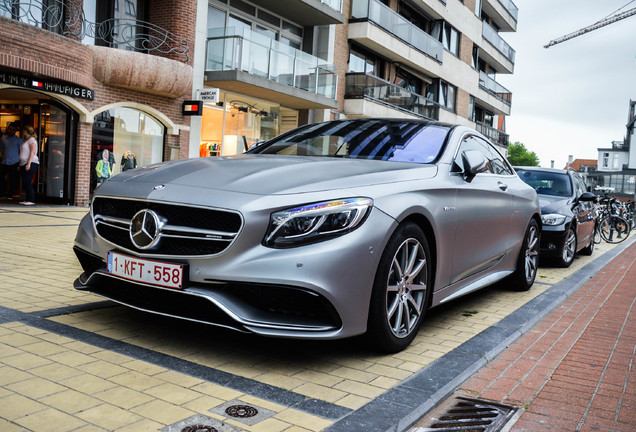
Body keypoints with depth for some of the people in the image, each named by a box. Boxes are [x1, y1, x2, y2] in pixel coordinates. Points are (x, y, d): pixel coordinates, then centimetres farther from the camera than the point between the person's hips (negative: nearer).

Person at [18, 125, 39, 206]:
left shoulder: (32, 140, -5)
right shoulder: (26, 140, 23)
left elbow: (33, 152, -15)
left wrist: (29, 163, -23)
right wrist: (20, 164, 21)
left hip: (31, 164, -10)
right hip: (24, 164, 10)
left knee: (28, 183, -13)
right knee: (24, 184, 7)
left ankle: (31, 200, -12)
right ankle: (28, 199, 11)